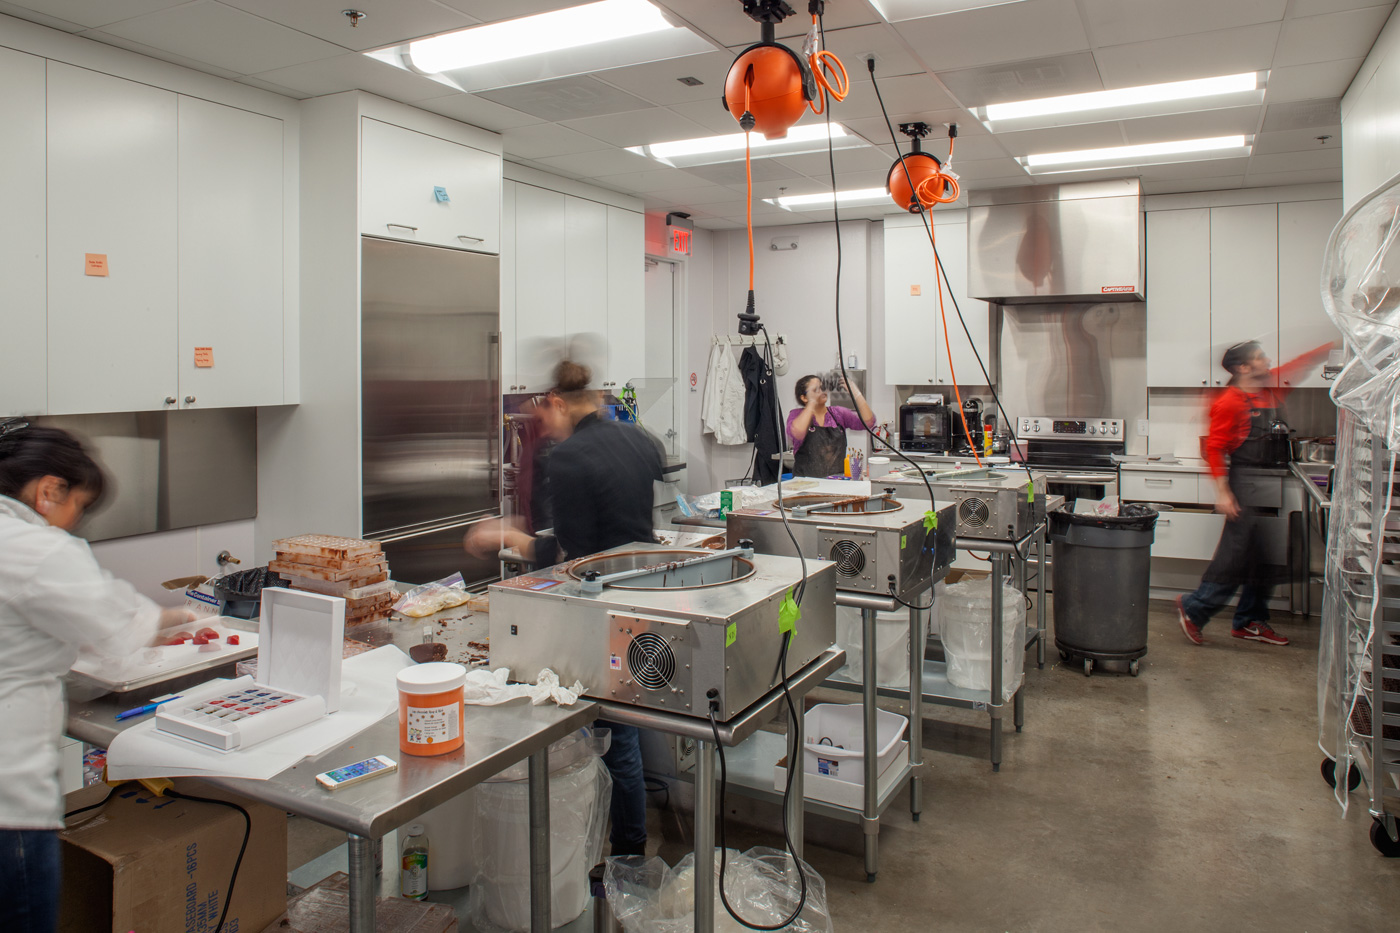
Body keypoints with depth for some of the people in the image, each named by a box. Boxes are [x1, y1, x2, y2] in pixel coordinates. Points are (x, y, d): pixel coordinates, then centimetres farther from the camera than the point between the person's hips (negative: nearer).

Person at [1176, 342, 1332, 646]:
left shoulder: (1269, 389, 12)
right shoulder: (1229, 402, -11)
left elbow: (1301, 365, 24)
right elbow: (1214, 448, -13)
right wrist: (1222, 492, -18)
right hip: (1246, 481, -9)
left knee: (1267, 557, 11)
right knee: (1235, 555, -8)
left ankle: (1250, 622, 20)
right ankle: (1193, 609, 4)